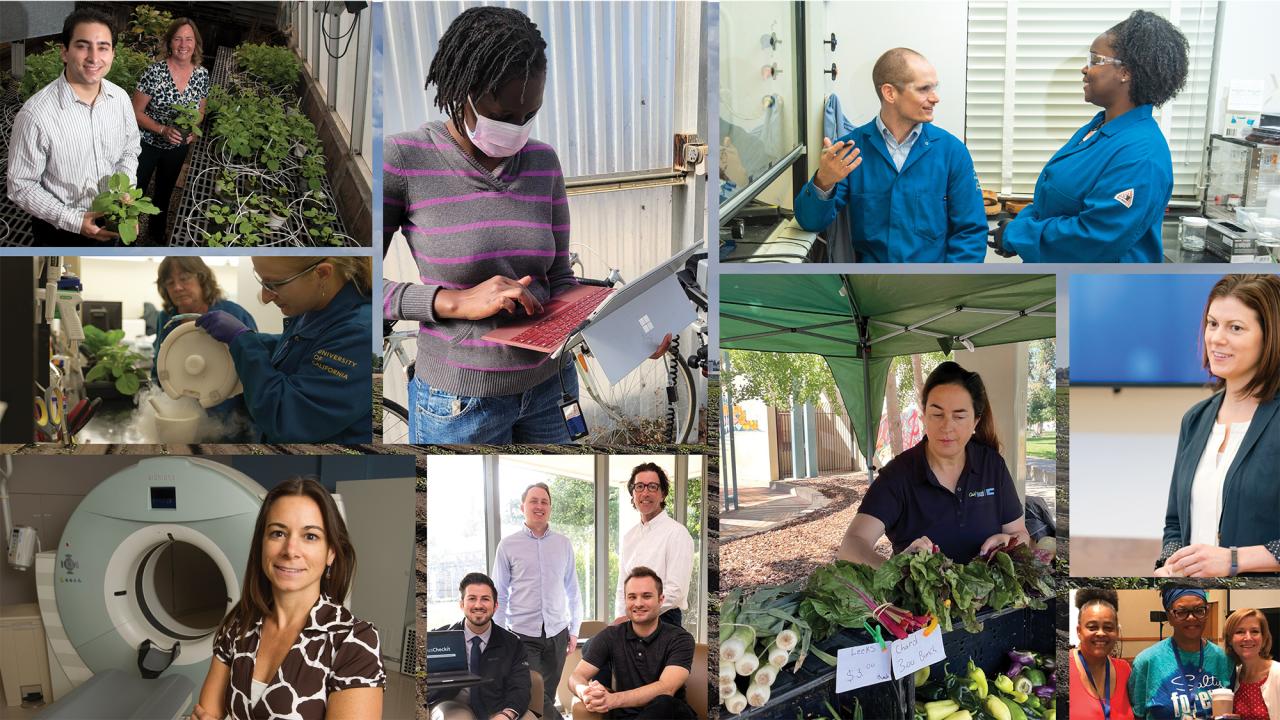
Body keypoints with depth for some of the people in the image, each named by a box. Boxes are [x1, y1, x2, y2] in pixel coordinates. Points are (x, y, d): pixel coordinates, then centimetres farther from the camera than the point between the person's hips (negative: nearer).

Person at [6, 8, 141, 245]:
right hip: (60, 230, -4)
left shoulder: (120, 98, -9)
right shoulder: (35, 114, -25)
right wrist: (74, 221, -24)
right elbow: (21, 186, -18)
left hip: (110, 222, 5)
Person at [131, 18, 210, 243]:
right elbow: (136, 112, -16)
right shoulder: (154, 71, -22)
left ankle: (157, 235, 46)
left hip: (178, 147, 4)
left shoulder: (202, 74, -9)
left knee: (164, 193, 24)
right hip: (147, 144, -4)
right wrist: (163, 130, -29)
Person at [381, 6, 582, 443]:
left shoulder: (543, 162, 2)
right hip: (460, 403, -4)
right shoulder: (403, 160, -12)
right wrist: (455, 302, -23)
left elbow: (558, 279, 6)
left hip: (547, 389, 4)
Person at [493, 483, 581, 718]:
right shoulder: (508, 546, 0)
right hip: (522, 635, -2)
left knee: (547, 697, 10)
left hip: (557, 634, 2)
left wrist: (574, 630, 9)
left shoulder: (563, 544, 6)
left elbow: (572, 590, 11)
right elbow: (499, 595, 3)